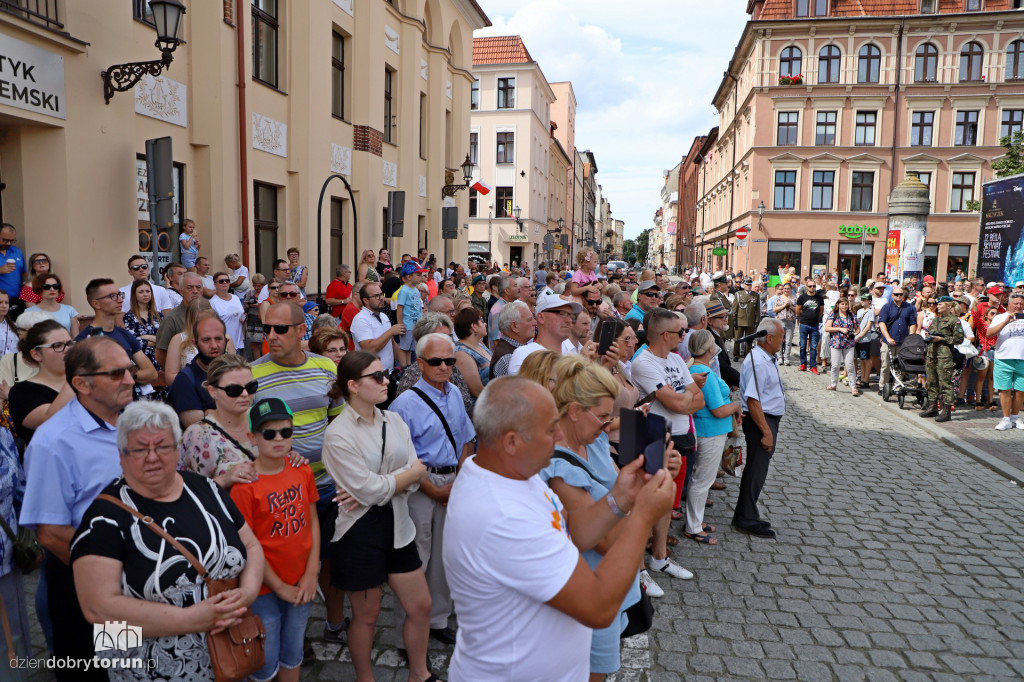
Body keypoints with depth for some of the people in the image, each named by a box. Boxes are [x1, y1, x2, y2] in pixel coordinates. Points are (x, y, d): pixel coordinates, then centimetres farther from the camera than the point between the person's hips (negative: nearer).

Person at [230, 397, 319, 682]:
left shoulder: (302, 471, -2)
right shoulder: (244, 485, -17)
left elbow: (312, 521, 3)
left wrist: (311, 574, -4)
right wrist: (279, 587, -10)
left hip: (301, 585, 5)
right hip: (265, 590, -4)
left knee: (293, 654, 20)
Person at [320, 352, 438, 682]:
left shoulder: (393, 421, 1)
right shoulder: (338, 434, -16)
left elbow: (416, 475, -5)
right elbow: (369, 489, -20)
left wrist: (376, 489, -20)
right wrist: (412, 472, -8)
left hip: (397, 523, 6)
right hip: (360, 531, -5)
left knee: (420, 606, 13)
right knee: (367, 615, 13)